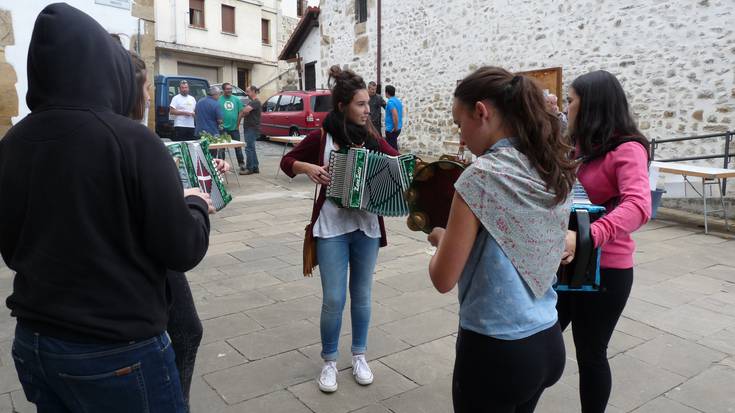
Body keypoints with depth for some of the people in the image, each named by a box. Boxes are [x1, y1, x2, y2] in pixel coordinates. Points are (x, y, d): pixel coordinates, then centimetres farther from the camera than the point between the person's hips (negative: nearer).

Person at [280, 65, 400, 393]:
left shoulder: (372, 138, 3)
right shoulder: (320, 137, -4)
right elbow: (287, 161, 6)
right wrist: (307, 167, -14)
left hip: (367, 227, 3)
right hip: (332, 227, -3)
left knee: (362, 295, 13)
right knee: (333, 299, -1)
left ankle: (359, 356, 31)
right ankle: (329, 362, 21)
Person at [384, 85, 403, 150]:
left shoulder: (390, 102, -17)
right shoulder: (398, 100, 12)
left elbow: (395, 116, -27)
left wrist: (395, 128, -18)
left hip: (391, 129, -9)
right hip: (397, 128, 9)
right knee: (394, 147, 18)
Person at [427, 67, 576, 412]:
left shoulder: (482, 175, -20)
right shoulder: (555, 173, 1)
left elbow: (444, 279, -17)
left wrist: (441, 237, 2)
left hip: (496, 351, -7)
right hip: (548, 344, 7)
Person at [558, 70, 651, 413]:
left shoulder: (627, 149, -16)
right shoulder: (580, 146, 7)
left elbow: (638, 207, -32)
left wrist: (586, 237, -47)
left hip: (604, 270, -7)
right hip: (566, 263, 7)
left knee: (590, 353, 12)